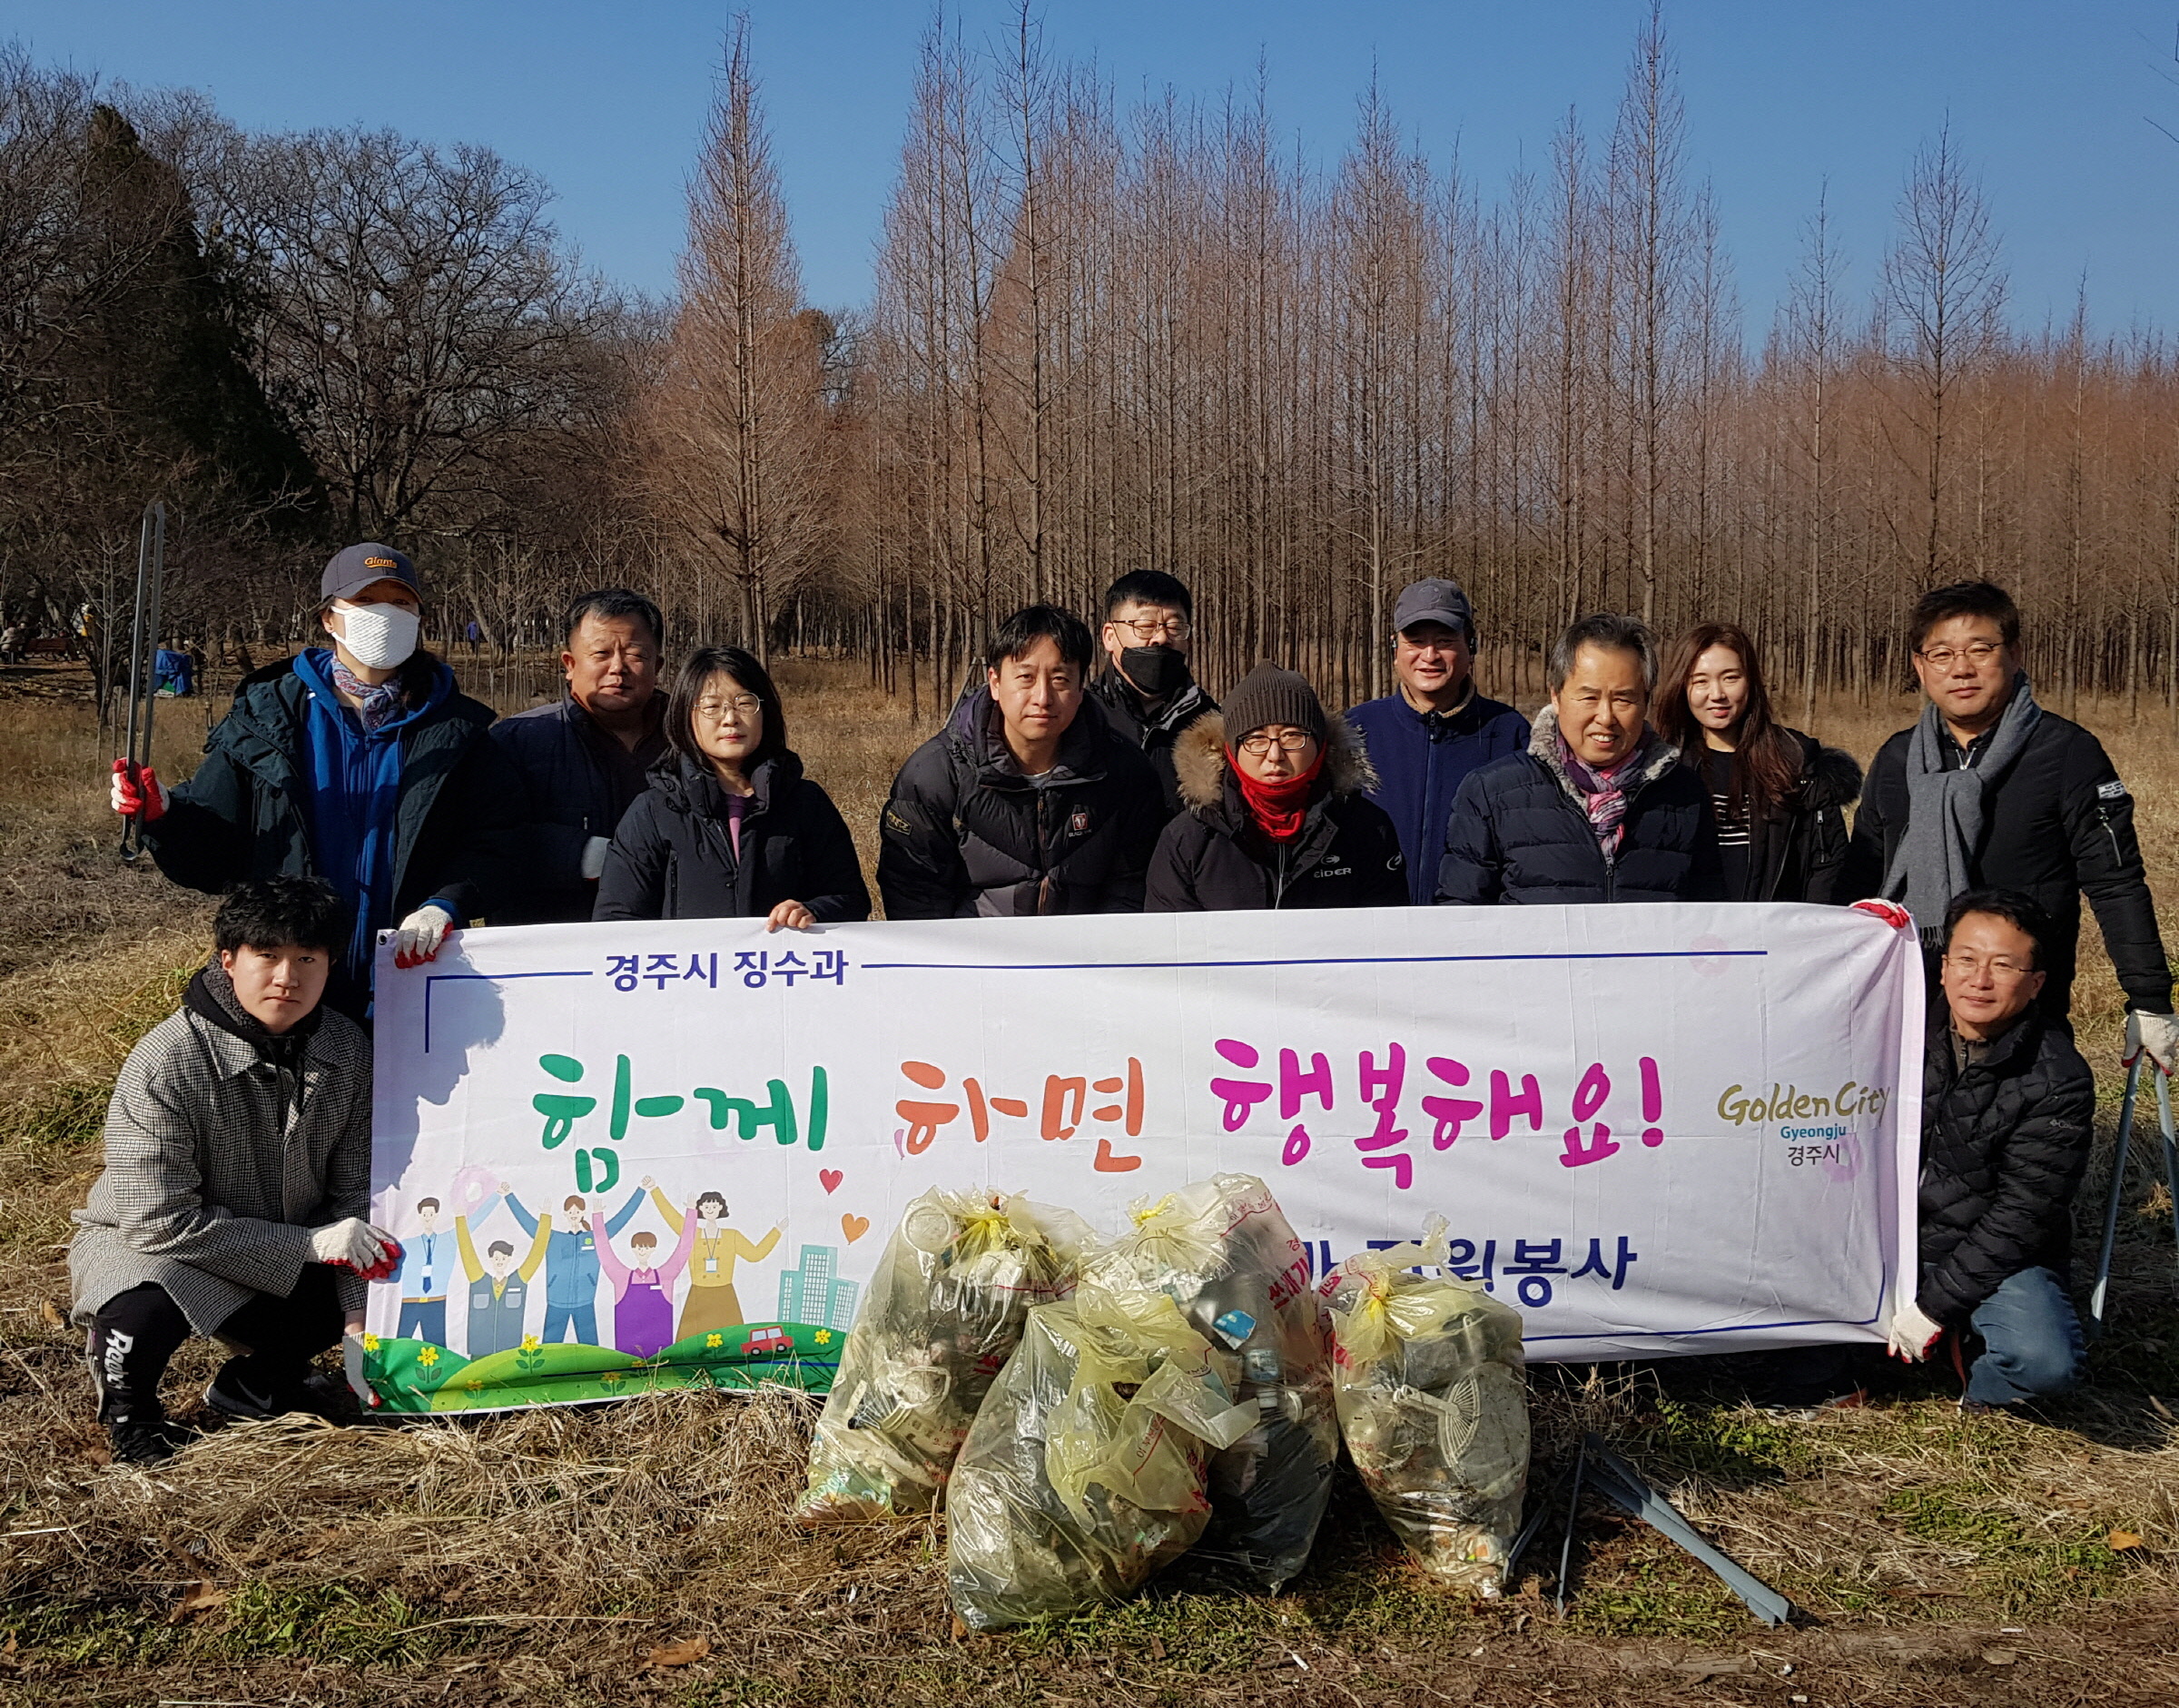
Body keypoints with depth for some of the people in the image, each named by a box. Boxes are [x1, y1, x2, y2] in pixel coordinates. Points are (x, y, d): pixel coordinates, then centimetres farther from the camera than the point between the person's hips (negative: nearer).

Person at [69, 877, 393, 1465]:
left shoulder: (348, 1048, -11)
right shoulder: (163, 1065, -27)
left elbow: (355, 1190, -6)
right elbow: (162, 1222, -28)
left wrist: (361, 1312, -18)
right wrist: (306, 1244, -28)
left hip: (290, 1254, 5)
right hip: (145, 1245, -5)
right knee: (147, 1309, -38)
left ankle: (256, 1381, 15)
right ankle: (127, 1404, 1)